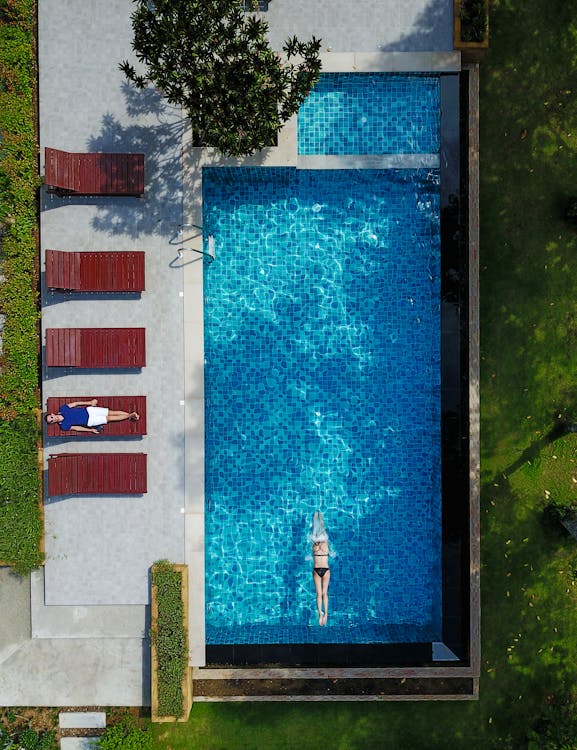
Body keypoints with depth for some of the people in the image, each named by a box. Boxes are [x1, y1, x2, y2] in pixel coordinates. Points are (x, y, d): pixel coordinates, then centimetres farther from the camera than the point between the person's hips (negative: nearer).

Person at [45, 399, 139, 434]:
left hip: (87, 410, 3)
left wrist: (89, 402, -1)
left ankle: (130, 414, 8)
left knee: (111, 412, -2)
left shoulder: (62, 409, -4)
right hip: (88, 421, -3)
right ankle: (129, 416, 5)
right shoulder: (63, 426, -9)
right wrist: (91, 430, -10)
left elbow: (75, 403, 3)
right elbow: (75, 428, -7)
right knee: (109, 418, -5)